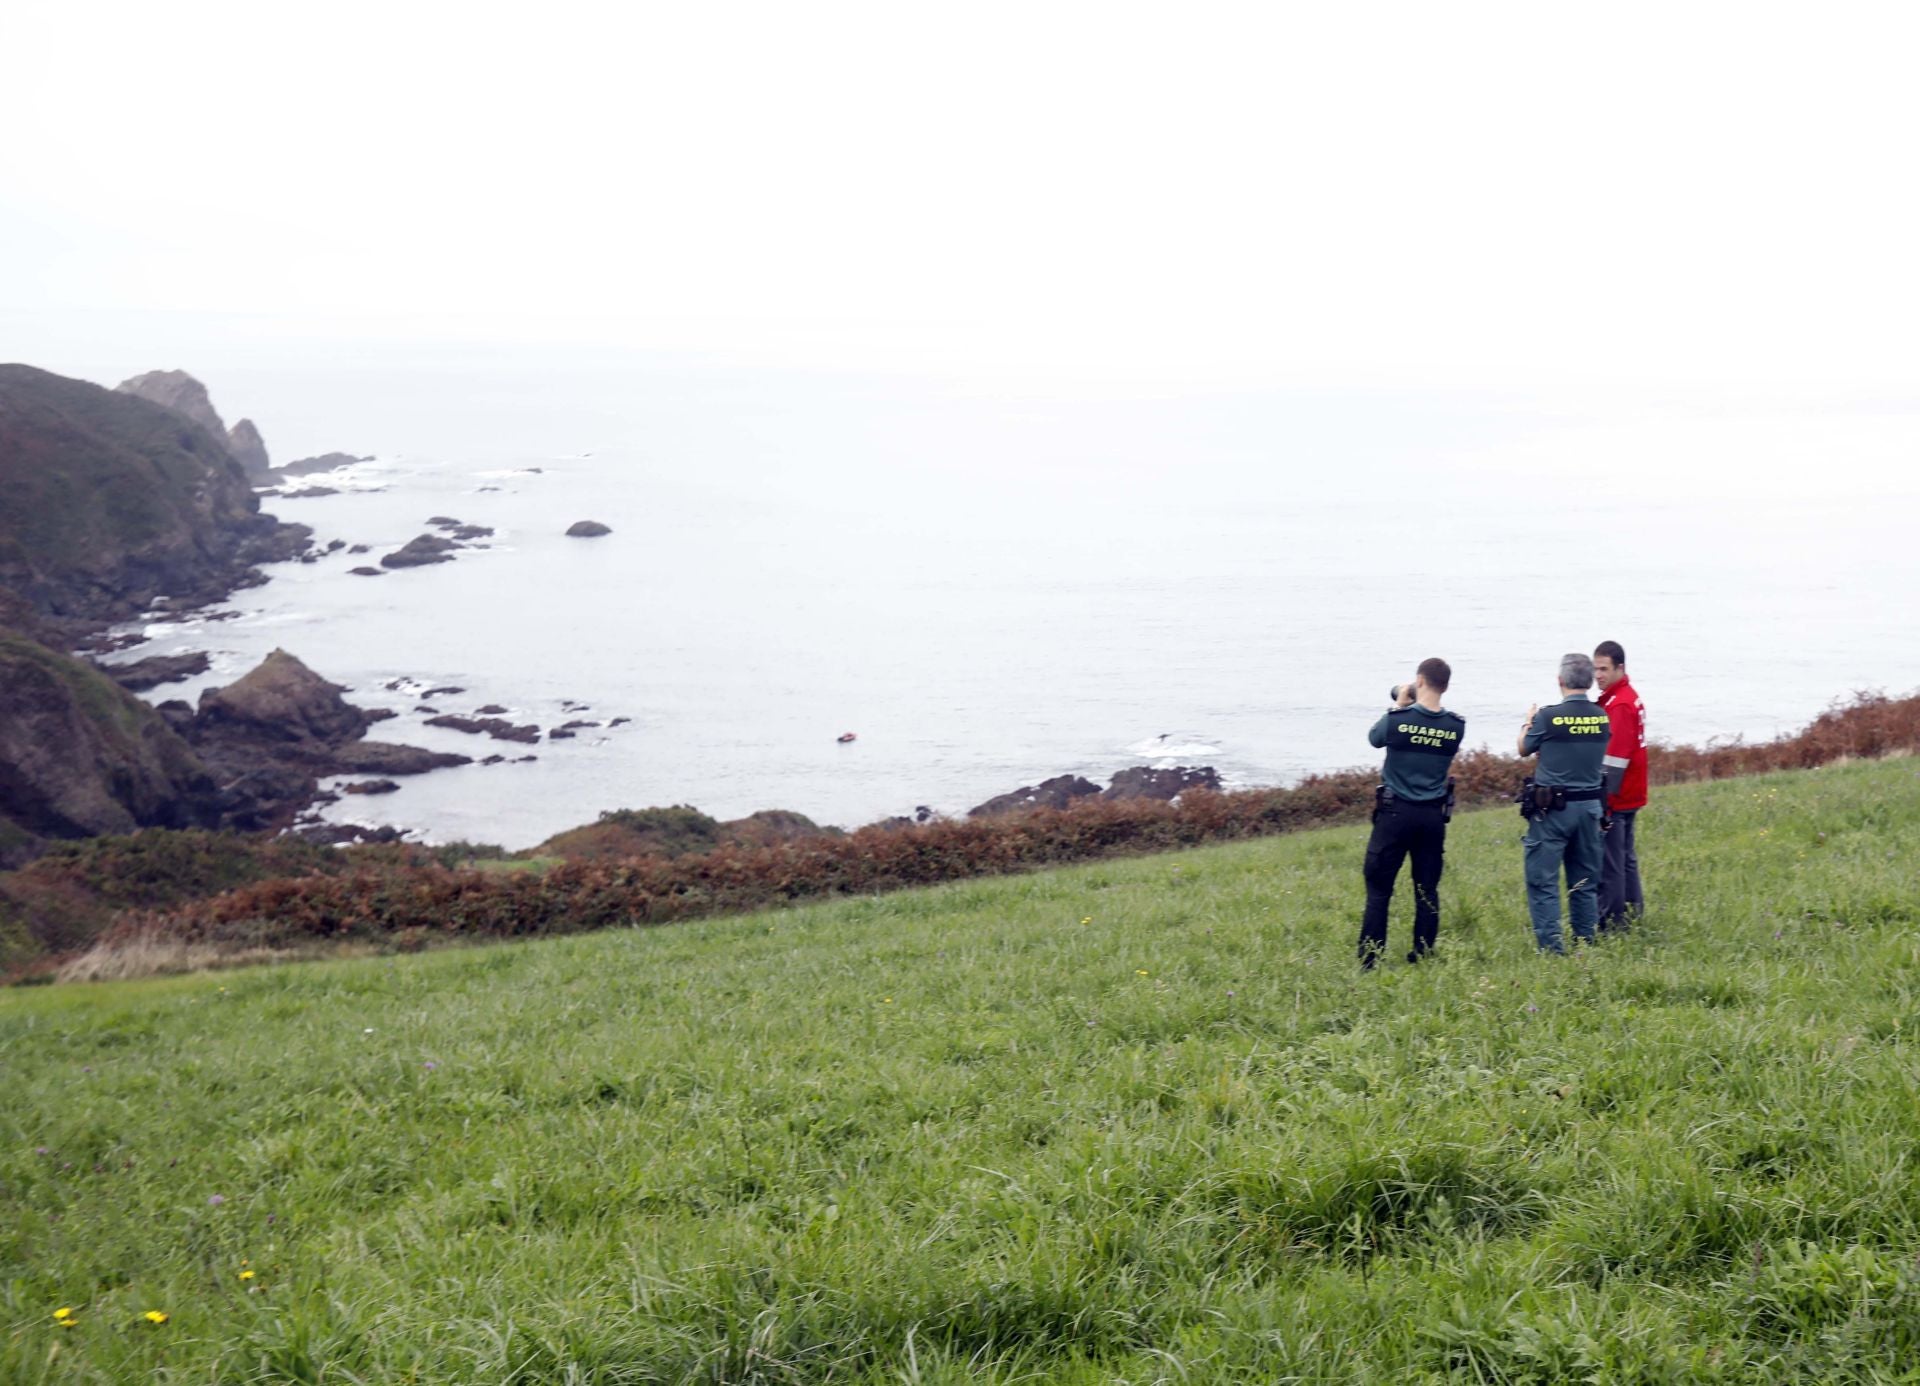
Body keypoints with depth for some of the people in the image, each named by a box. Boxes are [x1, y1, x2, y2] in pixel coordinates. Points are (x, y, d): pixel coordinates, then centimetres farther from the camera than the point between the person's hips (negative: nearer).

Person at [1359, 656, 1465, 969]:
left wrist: (1399, 705, 15)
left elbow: (1374, 738, 7)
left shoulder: (1397, 719, -13)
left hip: (1396, 813, -3)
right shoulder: (1456, 726, -4)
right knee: (1427, 891, 10)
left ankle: (1368, 963, 1)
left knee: (1378, 889, 2)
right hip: (1434, 816, 3)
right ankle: (1422, 959, 14)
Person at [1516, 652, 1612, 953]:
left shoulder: (1549, 717, -13)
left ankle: (1551, 947, -5)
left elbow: (1524, 749, 3)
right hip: (1590, 806, 5)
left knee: (1542, 880, 0)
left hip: (1552, 808, -5)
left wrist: (1528, 721, 24)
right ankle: (1586, 943, 18)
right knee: (1585, 881, 14)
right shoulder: (1601, 716, 0)